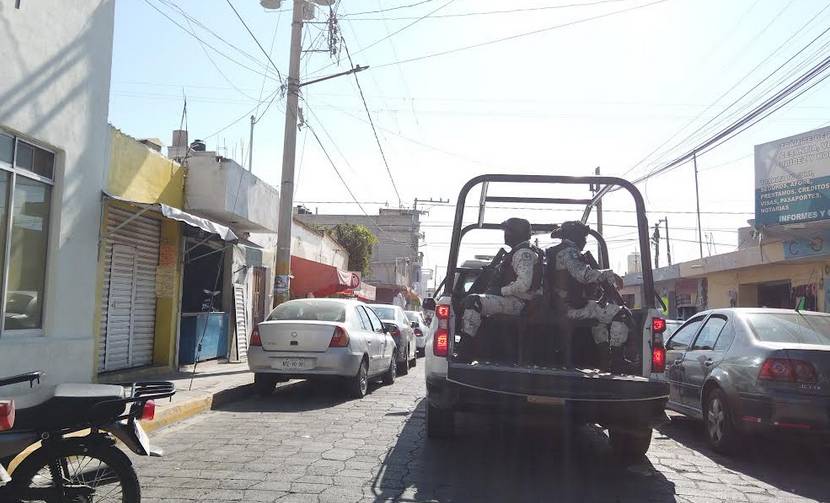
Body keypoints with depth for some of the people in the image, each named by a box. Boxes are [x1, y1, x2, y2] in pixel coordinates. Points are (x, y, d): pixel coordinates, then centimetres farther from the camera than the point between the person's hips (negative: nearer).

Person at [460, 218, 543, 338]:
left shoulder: (524, 253, -15)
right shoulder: (519, 251, 20)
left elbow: (523, 285, -26)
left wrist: (501, 291, -16)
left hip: (518, 302, -12)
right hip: (515, 300, 12)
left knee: (472, 301, -28)